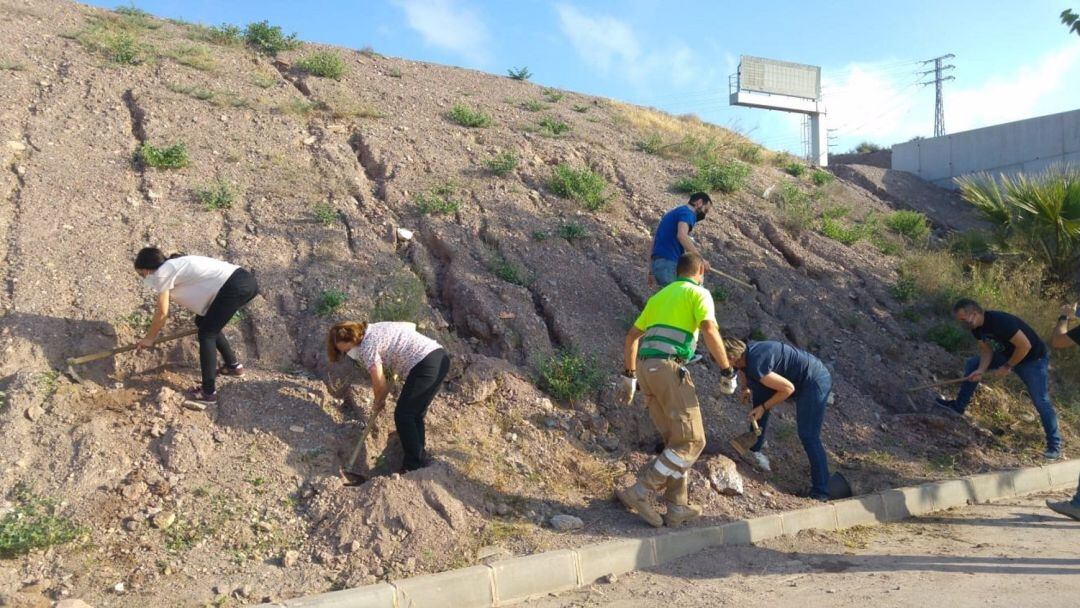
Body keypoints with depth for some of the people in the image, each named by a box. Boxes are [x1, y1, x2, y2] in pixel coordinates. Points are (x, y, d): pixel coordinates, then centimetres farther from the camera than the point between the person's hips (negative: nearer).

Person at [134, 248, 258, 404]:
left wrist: (149, 338, 17)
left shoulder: (162, 273, -1)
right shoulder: (174, 266, 26)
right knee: (206, 324, 25)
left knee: (206, 334, 2)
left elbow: (162, 312, 4)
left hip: (235, 287, -9)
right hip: (246, 281, 9)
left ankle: (208, 392, 5)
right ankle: (233, 365, 37)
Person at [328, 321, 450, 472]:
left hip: (425, 365, -10)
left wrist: (378, 403, 14)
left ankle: (415, 467, 1)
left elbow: (381, 386, -5)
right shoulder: (374, 329, 19)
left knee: (403, 416, -2)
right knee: (415, 414, 17)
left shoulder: (367, 347, -8)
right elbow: (411, 325, 29)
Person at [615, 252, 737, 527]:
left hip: (646, 369, 8)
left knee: (676, 440, 14)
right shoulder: (698, 293, 5)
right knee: (691, 441, -3)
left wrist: (629, 376, 31)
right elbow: (710, 332, -13)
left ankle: (677, 508, 11)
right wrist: (727, 371, -7)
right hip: (669, 369, -8)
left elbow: (631, 337, 28)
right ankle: (640, 492, -9)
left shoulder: (659, 296, 27)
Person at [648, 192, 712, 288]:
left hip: (658, 263, 10)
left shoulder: (673, 213, 26)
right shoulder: (688, 212, -4)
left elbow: (654, 239, 25)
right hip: (669, 264, -10)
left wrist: (651, 272, 25)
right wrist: (701, 259, -24)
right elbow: (682, 235, -26)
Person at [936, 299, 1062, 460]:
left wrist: (1007, 367, -22)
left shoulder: (1000, 321, -36)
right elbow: (986, 349, -2)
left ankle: (1054, 445, 1)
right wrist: (981, 370, -19)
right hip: (1007, 354, 8)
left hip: (1033, 359, -8)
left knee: (1041, 402, -9)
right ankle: (959, 406, 14)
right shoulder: (976, 326, -9)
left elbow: (1025, 346, -32)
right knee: (972, 364, 4)